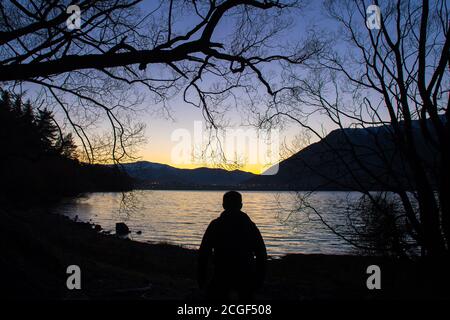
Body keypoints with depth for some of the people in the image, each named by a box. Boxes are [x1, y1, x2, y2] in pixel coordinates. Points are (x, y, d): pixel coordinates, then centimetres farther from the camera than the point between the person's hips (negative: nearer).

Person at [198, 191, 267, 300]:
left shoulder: (215, 225, 1)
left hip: (221, 275, -1)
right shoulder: (250, 225, 5)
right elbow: (262, 255, 5)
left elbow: (203, 254, -2)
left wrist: (201, 278, 6)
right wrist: (259, 279, 13)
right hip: (246, 278, 1)